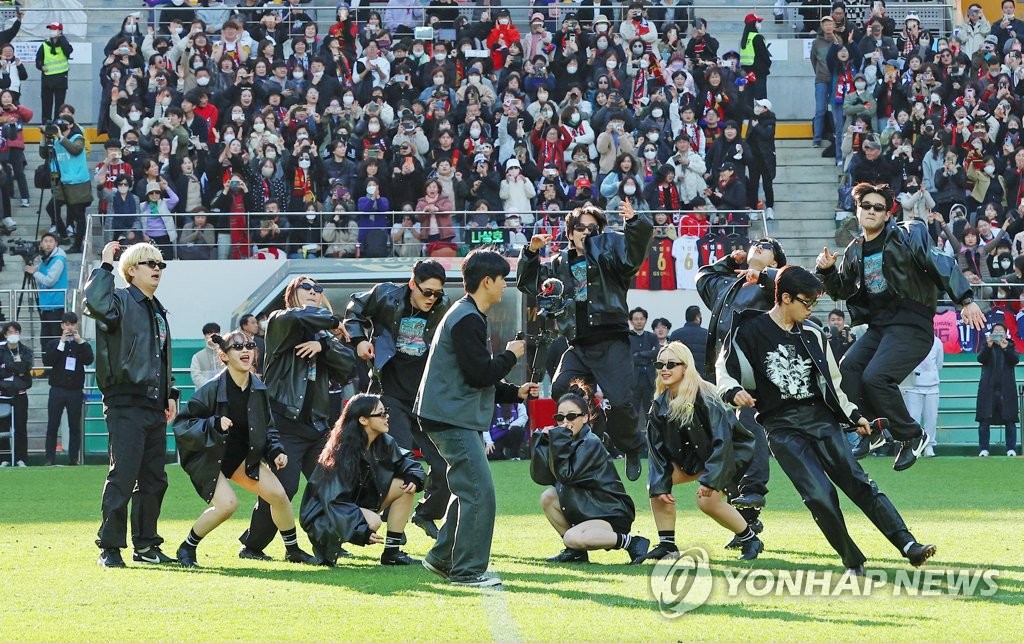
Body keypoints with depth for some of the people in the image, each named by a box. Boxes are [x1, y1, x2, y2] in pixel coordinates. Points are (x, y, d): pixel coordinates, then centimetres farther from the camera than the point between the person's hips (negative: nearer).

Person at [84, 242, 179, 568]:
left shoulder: (158, 311, 21)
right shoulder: (121, 301, -5)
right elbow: (94, 302, -30)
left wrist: (170, 394, 19)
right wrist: (105, 266, -19)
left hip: (155, 406, 8)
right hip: (126, 404, -8)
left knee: (154, 479, 11)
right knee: (122, 477, -10)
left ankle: (146, 545, 19)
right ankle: (109, 547, -5)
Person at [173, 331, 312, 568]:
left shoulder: (259, 389, -5)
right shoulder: (212, 389, -22)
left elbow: (268, 427, 11)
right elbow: (182, 425, -19)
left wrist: (275, 451, -6)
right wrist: (214, 425, -33)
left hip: (243, 455, 6)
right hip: (208, 457, -5)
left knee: (277, 493, -8)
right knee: (227, 503, -26)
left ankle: (293, 549, 13)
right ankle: (187, 548, -6)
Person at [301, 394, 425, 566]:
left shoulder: (383, 443, -5)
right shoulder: (342, 453, -26)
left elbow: (404, 460, 12)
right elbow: (336, 501, -29)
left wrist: (413, 477, -12)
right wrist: (362, 531, -37)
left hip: (361, 504, 8)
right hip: (325, 516, -8)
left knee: (406, 487, -4)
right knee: (373, 521, -35)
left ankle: (392, 552, -2)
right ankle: (329, 545, -8)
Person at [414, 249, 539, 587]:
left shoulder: (469, 316, 19)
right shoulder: (466, 320, -16)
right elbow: (480, 375, -21)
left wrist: (515, 392, 15)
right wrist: (510, 355, -6)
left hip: (458, 417, 11)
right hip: (452, 418, -11)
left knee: (469, 490, 17)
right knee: (479, 492, -12)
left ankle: (442, 558, 24)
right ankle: (468, 570, -10)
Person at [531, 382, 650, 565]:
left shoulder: (591, 444, -16)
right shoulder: (566, 441, 7)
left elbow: (567, 476, -26)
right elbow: (540, 476, -1)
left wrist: (558, 440, -22)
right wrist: (542, 440, -9)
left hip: (612, 515, -8)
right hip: (587, 511, 8)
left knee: (573, 538, -31)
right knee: (548, 497, -8)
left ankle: (630, 543, -15)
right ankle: (575, 552, 3)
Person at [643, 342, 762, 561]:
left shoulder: (704, 397, -28)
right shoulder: (661, 404, -7)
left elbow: (722, 439, -30)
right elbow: (656, 448, -4)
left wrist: (710, 479, -33)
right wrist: (660, 485, -14)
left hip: (731, 452, -7)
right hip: (691, 455, 7)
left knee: (707, 499, -25)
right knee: (655, 484, -7)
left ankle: (750, 540, -5)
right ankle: (666, 545, 0)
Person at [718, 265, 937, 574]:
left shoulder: (812, 334, 13)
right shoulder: (749, 331, -1)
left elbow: (831, 382, 20)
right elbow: (725, 373, 1)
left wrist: (853, 415, 12)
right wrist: (734, 392, -21)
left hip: (820, 418, 4)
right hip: (781, 427, -4)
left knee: (859, 483, -7)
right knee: (820, 495, -16)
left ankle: (908, 546, -14)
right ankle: (853, 562, -5)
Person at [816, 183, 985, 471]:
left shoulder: (907, 236, -4)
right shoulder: (855, 251, 15)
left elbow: (941, 265, -12)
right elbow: (840, 291, 26)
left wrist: (966, 300, -23)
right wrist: (827, 270, 5)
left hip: (912, 325, -7)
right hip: (879, 326, 7)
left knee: (875, 377, -23)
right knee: (848, 367, -16)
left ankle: (912, 436, -6)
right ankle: (872, 432, -2)